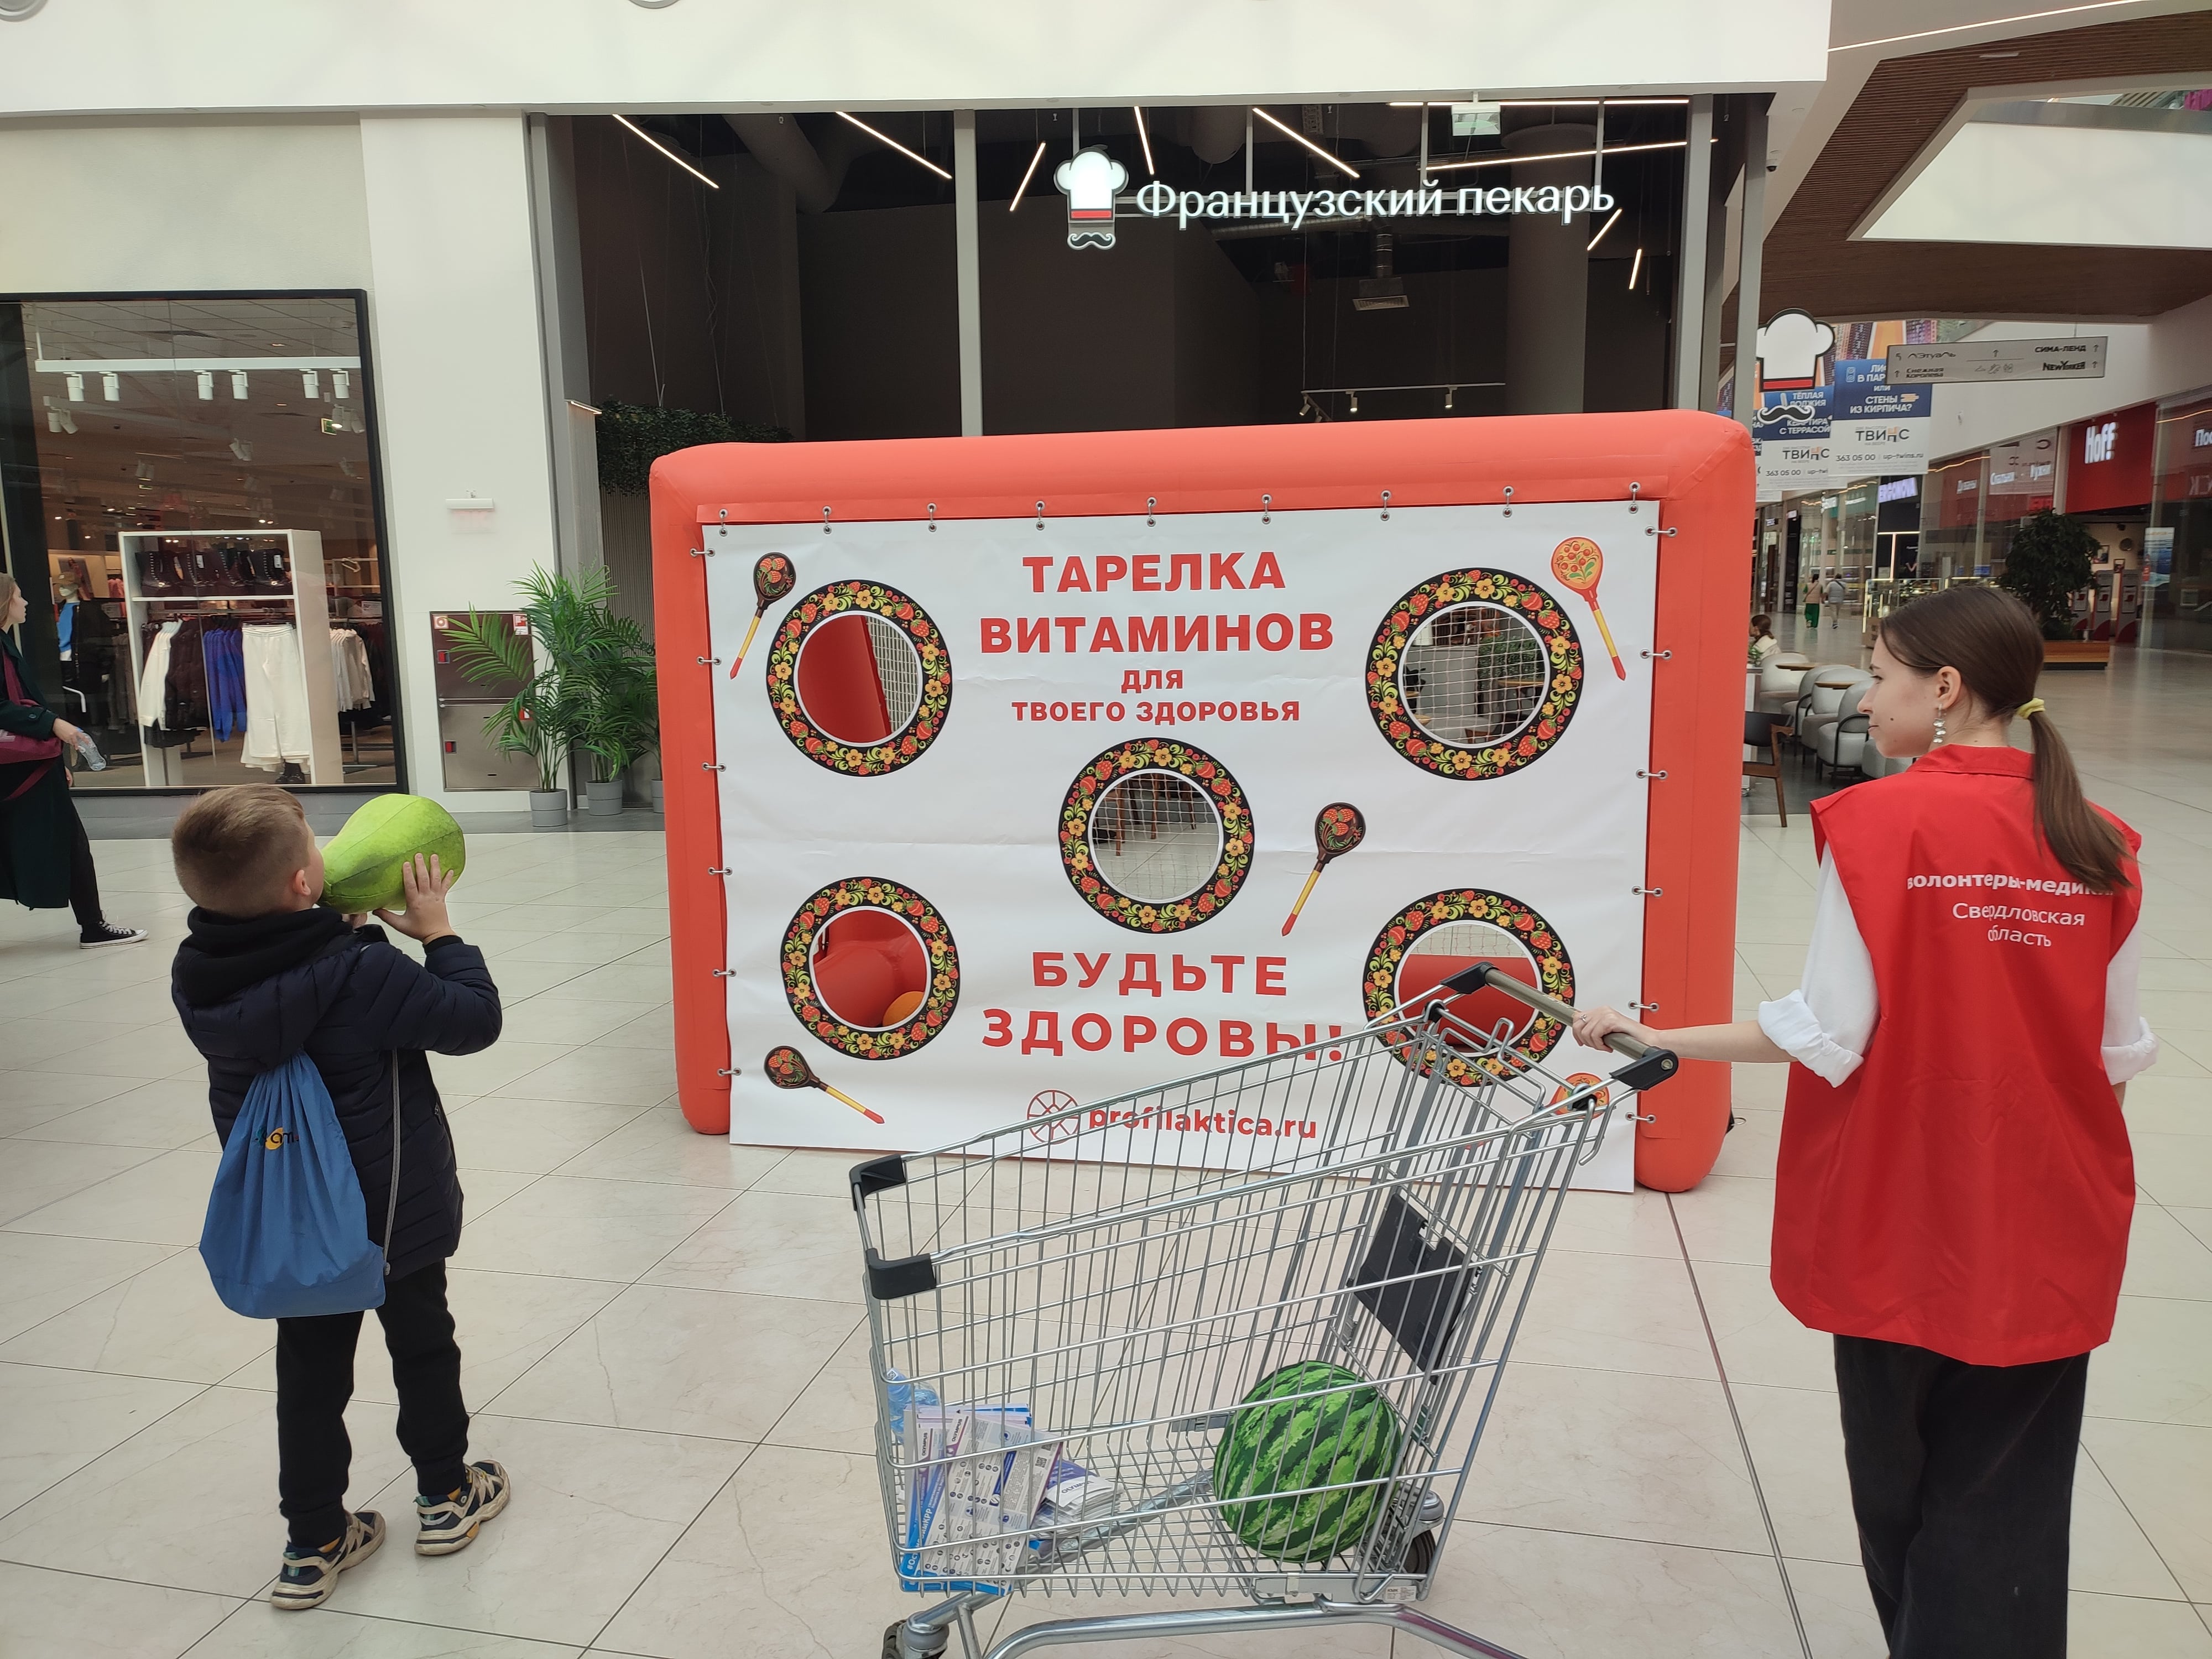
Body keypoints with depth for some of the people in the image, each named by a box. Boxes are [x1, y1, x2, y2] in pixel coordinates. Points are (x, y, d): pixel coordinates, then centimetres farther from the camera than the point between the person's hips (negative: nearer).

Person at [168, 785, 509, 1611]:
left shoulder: (196, 977, -9)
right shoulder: (364, 974, -28)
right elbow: (475, 1019, -19)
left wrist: (340, 929, 3)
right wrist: (437, 932, -10)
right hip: (397, 1211, -4)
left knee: (309, 1371, 17)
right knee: (422, 1347, 18)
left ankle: (314, 1543, 27)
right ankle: (446, 1495, 36)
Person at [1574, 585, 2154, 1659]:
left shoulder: (1878, 823, -16)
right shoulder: (2100, 847, -3)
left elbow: (1827, 1032, -17)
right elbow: (2117, 1053, 3)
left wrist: (1660, 1041, -7)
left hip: (1899, 1213, -3)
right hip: (2047, 1230, 3)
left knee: (1899, 1470, 18)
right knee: (2006, 1495, 14)